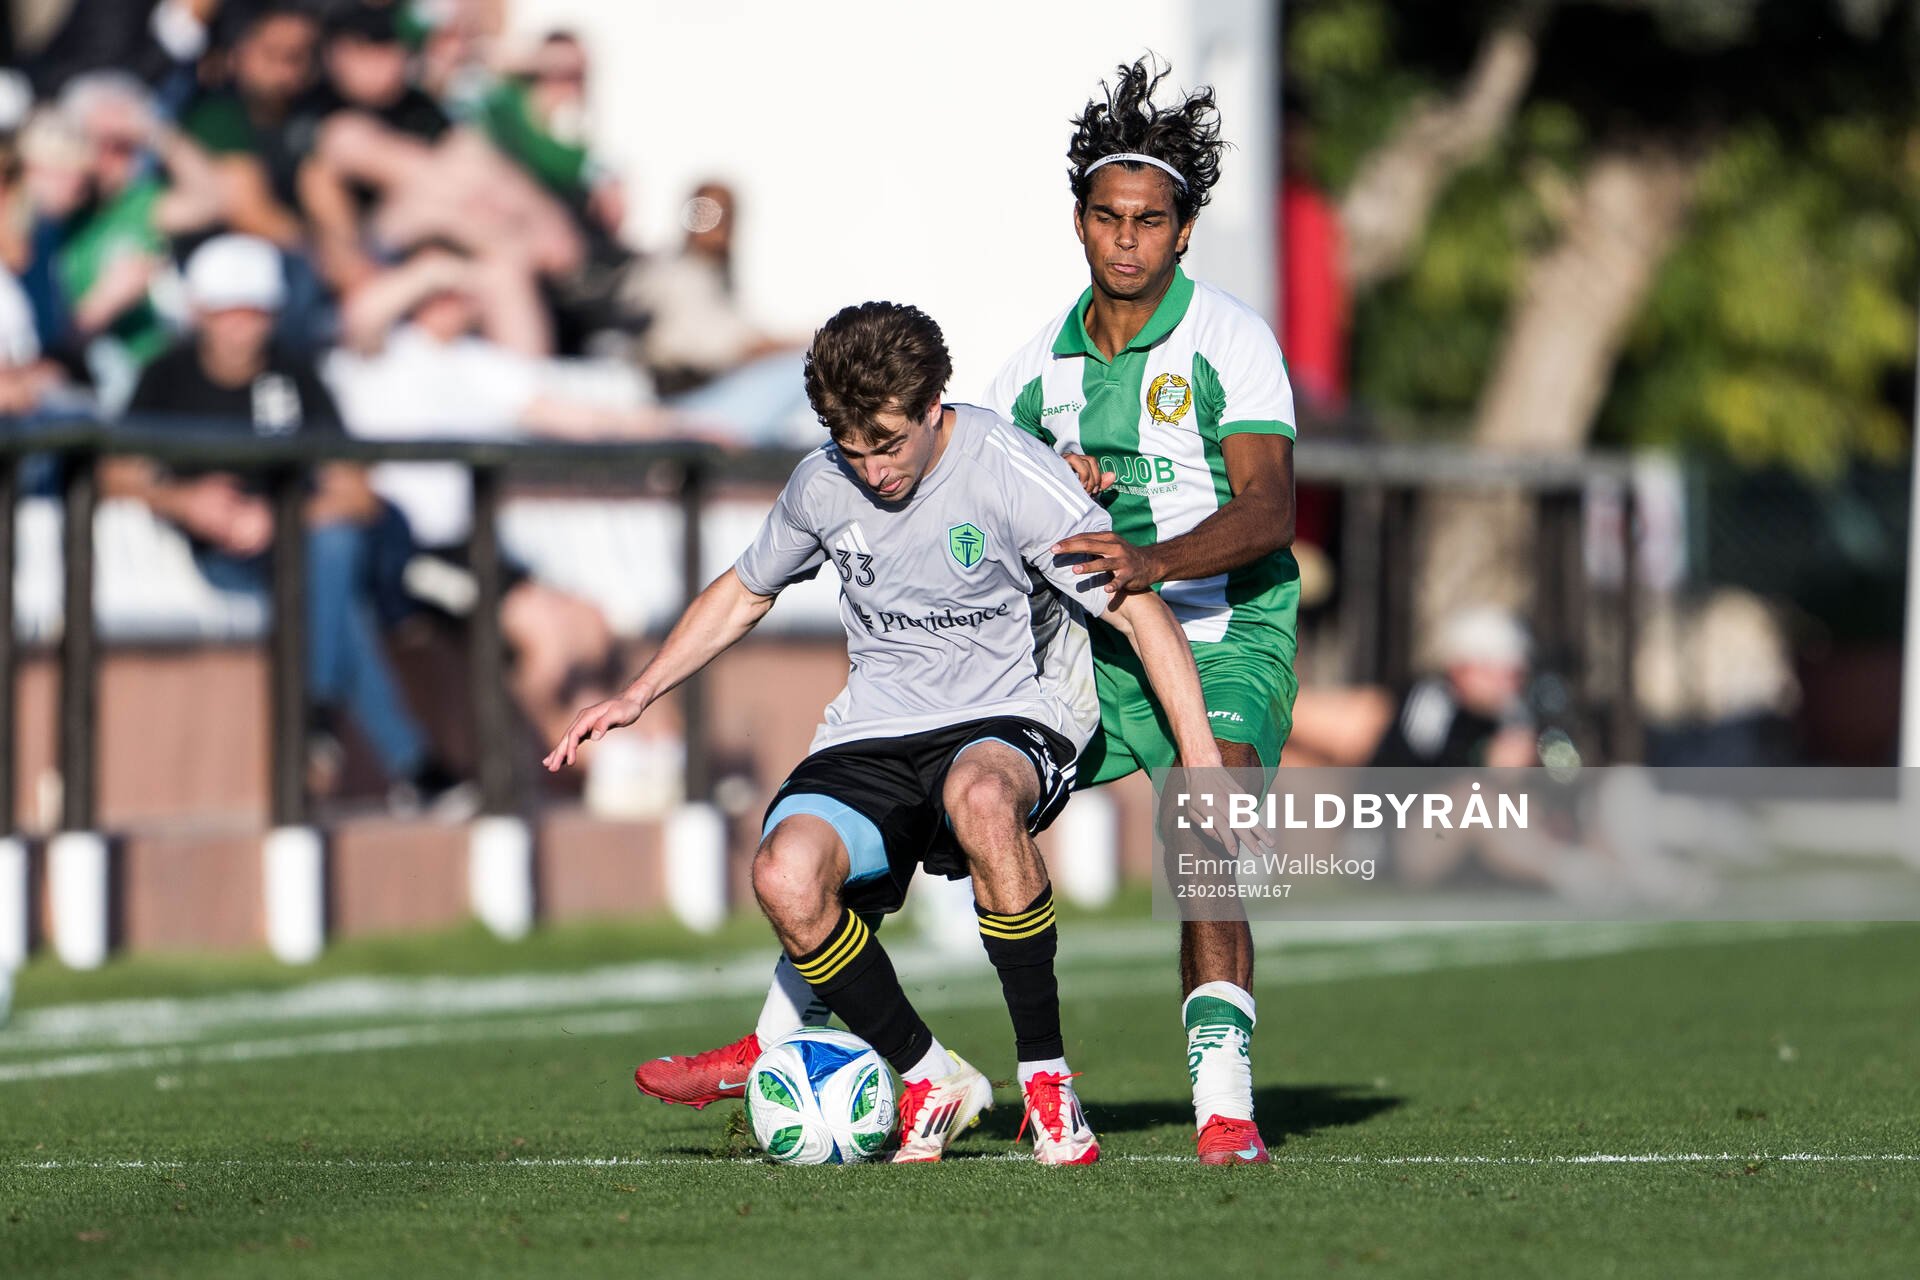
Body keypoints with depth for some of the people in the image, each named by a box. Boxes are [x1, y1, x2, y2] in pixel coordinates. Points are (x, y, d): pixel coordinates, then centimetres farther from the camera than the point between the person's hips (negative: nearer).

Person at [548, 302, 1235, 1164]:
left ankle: (1046, 1075, -26)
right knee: (784, 875, -27)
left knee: (981, 797, -42)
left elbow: (1138, 609, -12)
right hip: (873, 735, 4)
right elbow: (745, 592, 22)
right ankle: (929, 1079, -6)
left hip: (1008, 720, -4)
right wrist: (636, 697, 15)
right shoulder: (822, 485, 2)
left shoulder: (1009, 474, -14)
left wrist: (1201, 760, -18)